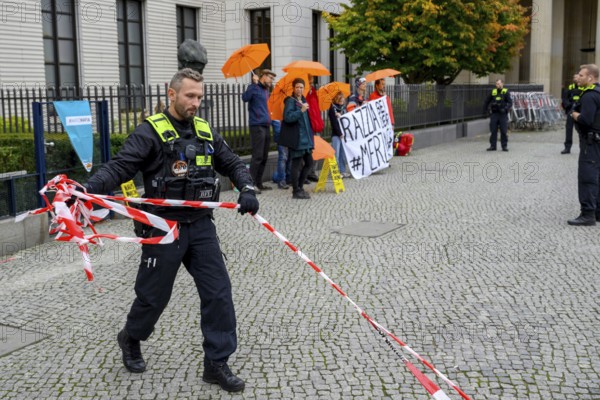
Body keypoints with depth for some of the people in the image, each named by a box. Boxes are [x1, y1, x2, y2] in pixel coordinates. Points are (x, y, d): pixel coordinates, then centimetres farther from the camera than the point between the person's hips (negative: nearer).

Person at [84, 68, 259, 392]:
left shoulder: (205, 131, 9)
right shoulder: (151, 131, -10)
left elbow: (232, 163, 13)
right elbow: (119, 166, -18)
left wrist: (246, 190, -6)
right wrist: (88, 189, -34)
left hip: (200, 225, 5)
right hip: (163, 228, -5)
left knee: (218, 292, 0)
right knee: (154, 295, 10)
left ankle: (217, 364, 12)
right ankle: (130, 339, 41)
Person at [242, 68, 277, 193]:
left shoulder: (266, 90, 19)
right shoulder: (254, 87, -5)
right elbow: (245, 98, -25)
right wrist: (254, 84, -27)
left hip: (266, 126, 9)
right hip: (257, 126, -9)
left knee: (264, 157, 12)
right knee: (257, 156, -11)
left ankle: (258, 183, 19)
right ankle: (251, 184, -8)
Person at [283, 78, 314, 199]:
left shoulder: (303, 101, 17)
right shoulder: (290, 101, -8)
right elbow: (287, 117, -21)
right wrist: (301, 110, -28)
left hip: (306, 137, 9)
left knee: (309, 162, 12)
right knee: (297, 164, -5)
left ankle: (299, 187, 22)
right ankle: (296, 191, 1)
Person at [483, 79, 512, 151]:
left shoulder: (506, 92, -2)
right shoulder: (493, 92, 9)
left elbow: (510, 102, -8)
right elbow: (487, 101, 19)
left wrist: (506, 109, -23)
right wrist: (485, 110, 11)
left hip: (503, 114, -3)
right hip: (494, 114, 3)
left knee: (504, 131, -1)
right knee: (493, 130, 3)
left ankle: (504, 146, 7)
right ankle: (493, 146, 10)